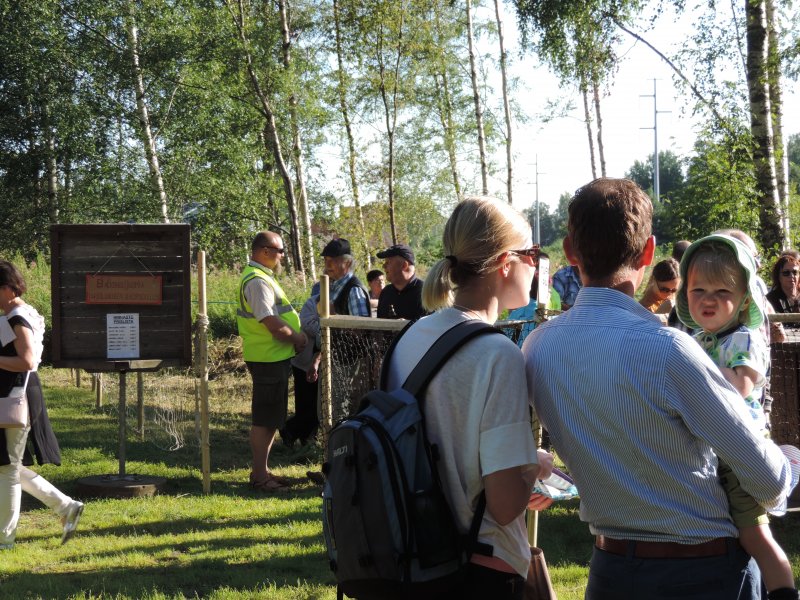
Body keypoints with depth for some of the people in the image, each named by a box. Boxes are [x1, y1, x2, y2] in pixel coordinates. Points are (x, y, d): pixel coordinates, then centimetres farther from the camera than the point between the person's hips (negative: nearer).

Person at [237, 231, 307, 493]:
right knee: (264, 420, -5)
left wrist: (295, 335, 6)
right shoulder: (257, 281, -18)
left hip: (274, 357, 11)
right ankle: (260, 476, 1)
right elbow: (272, 323, -24)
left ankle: (261, 471, 25)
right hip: (268, 359, -11)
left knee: (270, 419, 17)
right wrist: (297, 338, -10)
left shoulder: (261, 277, 16)